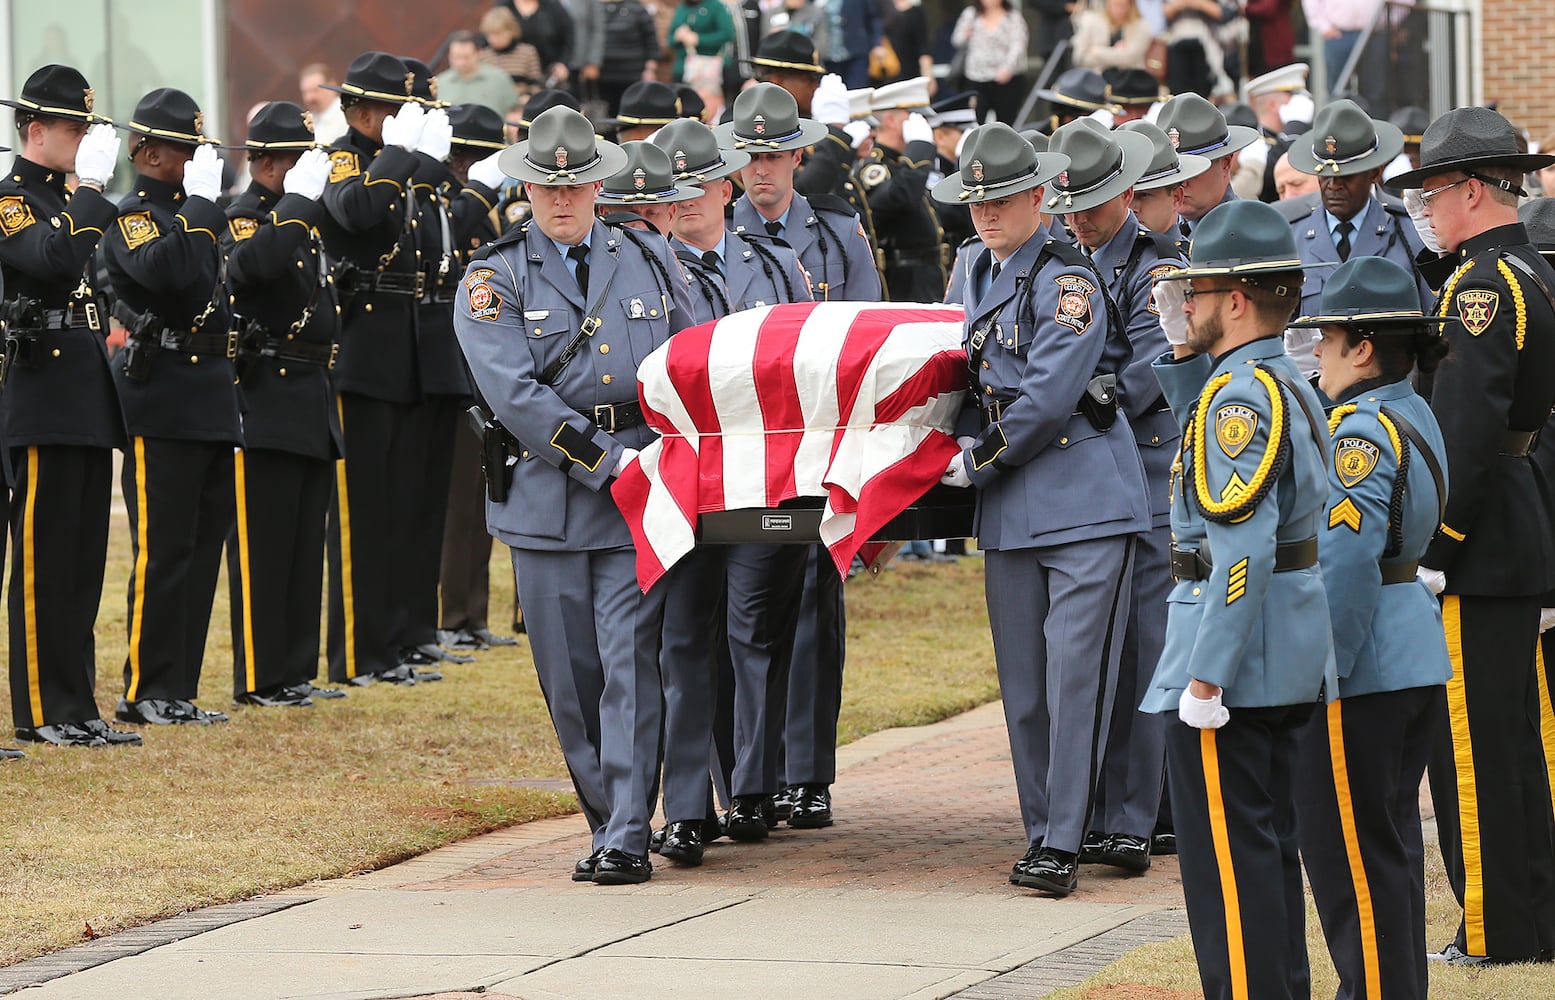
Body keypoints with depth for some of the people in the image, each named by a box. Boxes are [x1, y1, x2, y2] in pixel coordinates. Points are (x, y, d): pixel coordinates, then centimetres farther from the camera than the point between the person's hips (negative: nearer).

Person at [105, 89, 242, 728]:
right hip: (163, 407, -9)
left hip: (211, 405, 9)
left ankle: (178, 693, 13)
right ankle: (146, 693, -2)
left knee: (203, 550, 9)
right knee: (163, 552, -7)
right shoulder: (131, 217, -9)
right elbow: (165, 270, -31)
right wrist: (200, 201, -24)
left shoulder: (193, 214, 18)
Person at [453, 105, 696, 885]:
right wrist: (606, 460, -15)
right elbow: (515, 394, -9)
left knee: (631, 662, -8)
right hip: (546, 501, 0)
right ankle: (607, 820, 17)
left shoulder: (650, 262, 11)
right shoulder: (493, 282, 3)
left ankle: (628, 838, -10)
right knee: (570, 678, 5)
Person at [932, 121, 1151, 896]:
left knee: (1074, 672, -9)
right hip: (1010, 510, 8)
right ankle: (1042, 830, 15)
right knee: (1021, 678, 8)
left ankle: (1061, 844, -10)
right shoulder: (980, 279, 15)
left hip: (1084, 494, -8)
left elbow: (1048, 396, -14)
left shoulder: (1067, 281, -9)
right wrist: (968, 437, 11)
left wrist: (981, 462, -5)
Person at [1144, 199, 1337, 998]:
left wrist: (1205, 677, -23)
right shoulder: (1290, 387, 12)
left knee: (1227, 857, -4)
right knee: (1264, 848, 16)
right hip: (1290, 665, 10)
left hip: (1236, 662, -10)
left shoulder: (1241, 395, -18)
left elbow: (1241, 549, -24)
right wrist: (1187, 361, 16)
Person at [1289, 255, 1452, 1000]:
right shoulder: (1414, 418, 10)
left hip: (1361, 671, -10)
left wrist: (1323, 669, -20)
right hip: (1416, 658, 10)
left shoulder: (1356, 435, -19)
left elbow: (1346, 559, -24)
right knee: (1389, 841, 16)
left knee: (1349, 851, -2)